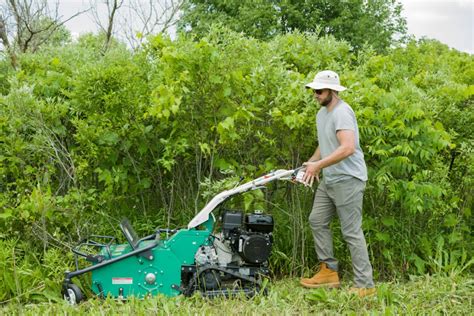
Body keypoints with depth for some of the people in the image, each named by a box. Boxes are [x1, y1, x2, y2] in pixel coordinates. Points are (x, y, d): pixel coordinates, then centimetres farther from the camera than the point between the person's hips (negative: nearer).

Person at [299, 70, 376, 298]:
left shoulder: (342, 113, -18)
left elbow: (348, 148, -31)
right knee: (317, 221, 13)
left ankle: (364, 285, 0)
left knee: (351, 232, -7)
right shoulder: (322, 113, 14)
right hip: (329, 180, 10)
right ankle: (329, 272, 23)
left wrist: (318, 165, -28)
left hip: (348, 179, -10)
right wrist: (310, 163, 11)